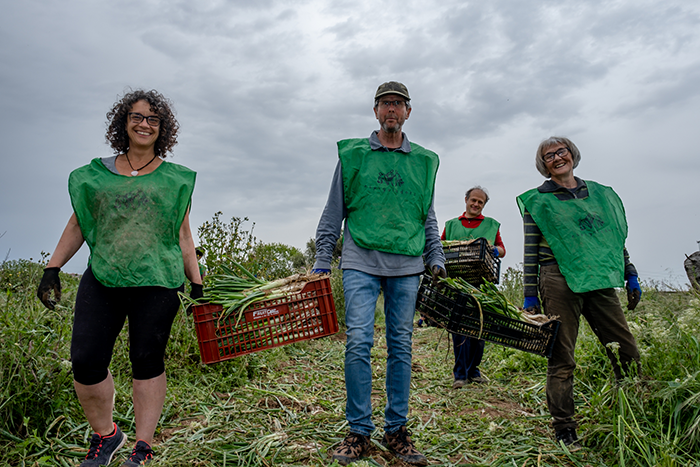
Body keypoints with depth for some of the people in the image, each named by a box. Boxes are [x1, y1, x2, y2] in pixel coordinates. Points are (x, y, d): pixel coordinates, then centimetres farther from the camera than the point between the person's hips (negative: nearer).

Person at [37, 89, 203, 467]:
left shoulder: (175, 179, 11)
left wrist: (197, 284, 7)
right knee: (86, 361, -3)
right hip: (101, 279, 2)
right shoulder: (98, 173, 15)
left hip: (156, 283, -2)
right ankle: (105, 435, 22)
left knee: (147, 362, 3)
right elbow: (77, 225, 18)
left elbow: (183, 235, 11)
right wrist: (52, 269, 10)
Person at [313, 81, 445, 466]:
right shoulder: (352, 153, 9)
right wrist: (322, 258, 3)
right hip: (361, 261, -2)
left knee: (401, 346, 5)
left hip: (407, 265, 2)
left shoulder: (423, 160, 15)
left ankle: (396, 429, 18)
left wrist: (436, 259, 11)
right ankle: (359, 431, 7)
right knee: (358, 343, -7)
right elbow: (334, 211, 9)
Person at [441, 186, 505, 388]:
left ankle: (473, 370, 17)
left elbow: (502, 249, 17)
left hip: (481, 282, 1)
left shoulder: (491, 225, 19)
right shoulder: (451, 225, 18)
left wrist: (496, 250, -6)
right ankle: (460, 374, 0)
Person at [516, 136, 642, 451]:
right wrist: (530, 296, -3)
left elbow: (617, 238, 22)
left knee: (627, 353, 3)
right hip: (560, 283, -4)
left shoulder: (601, 194, 16)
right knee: (562, 359, -1)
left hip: (600, 283, 4)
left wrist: (630, 277, 17)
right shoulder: (537, 200, 4)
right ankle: (564, 430, 11)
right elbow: (530, 252, 0)